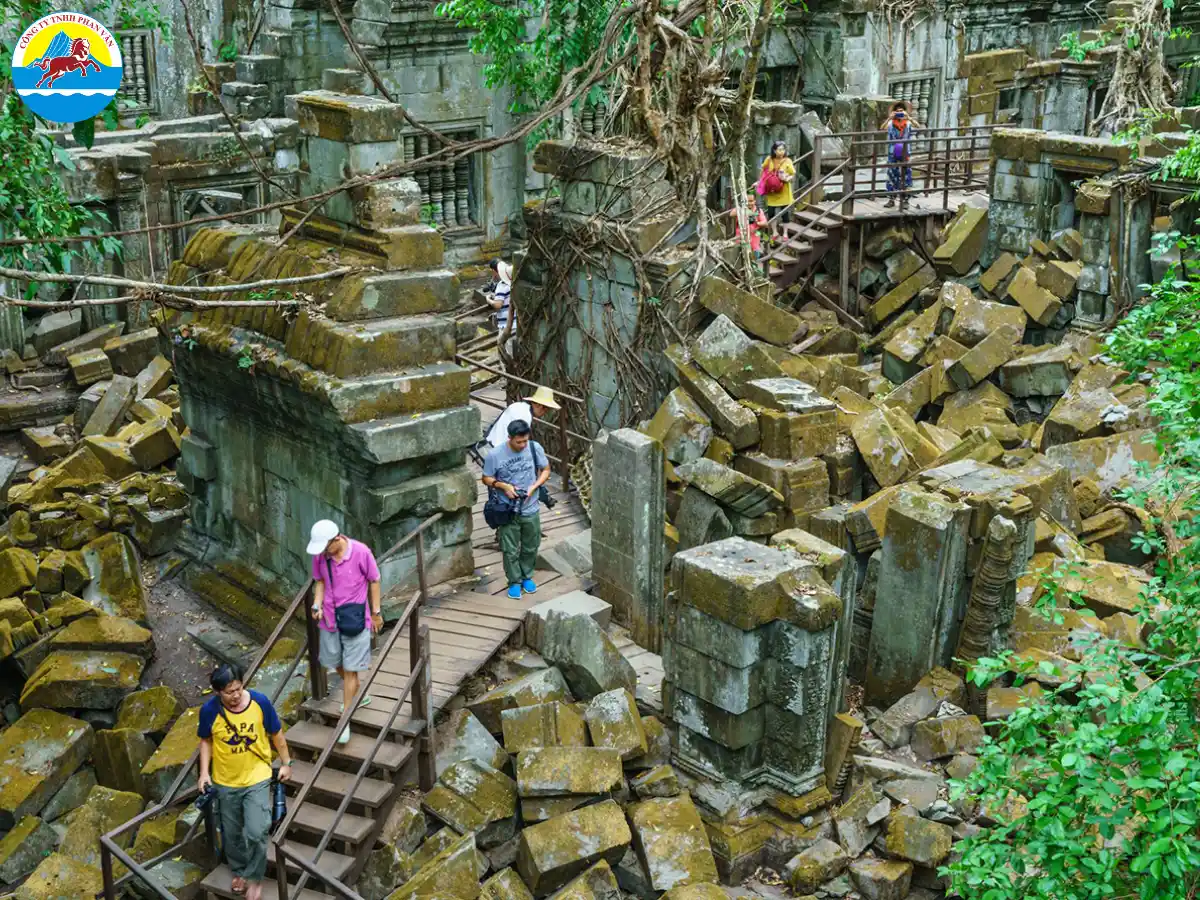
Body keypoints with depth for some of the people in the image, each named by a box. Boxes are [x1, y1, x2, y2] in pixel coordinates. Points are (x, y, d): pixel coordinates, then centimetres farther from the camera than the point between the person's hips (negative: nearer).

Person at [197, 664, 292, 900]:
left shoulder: (260, 702, -19)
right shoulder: (209, 710, -18)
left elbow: (276, 734, -3)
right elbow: (206, 741, 1)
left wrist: (286, 763, 4)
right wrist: (204, 772, -6)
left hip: (256, 779, -1)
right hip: (225, 782, 2)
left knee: (256, 833, -9)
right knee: (231, 833, 17)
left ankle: (254, 877, 15)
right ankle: (239, 870, 43)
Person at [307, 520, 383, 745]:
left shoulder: (361, 552, -20)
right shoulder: (319, 555, -9)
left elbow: (374, 581, -6)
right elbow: (320, 581, 6)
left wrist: (376, 613, -1)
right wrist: (317, 605, -10)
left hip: (355, 618, -4)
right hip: (330, 617, 4)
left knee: (350, 669, 0)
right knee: (337, 664, 19)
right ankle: (358, 696, 46)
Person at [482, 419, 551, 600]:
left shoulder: (535, 448, -12)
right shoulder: (495, 454, -18)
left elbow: (546, 470, 2)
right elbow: (486, 478, -5)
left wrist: (534, 487, -14)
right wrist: (504, 486, -22)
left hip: (530, 510, 2)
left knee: (530, 547, 18)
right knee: (510, 550, 9)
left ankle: (527, 576, 40)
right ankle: (514, 581, 29)